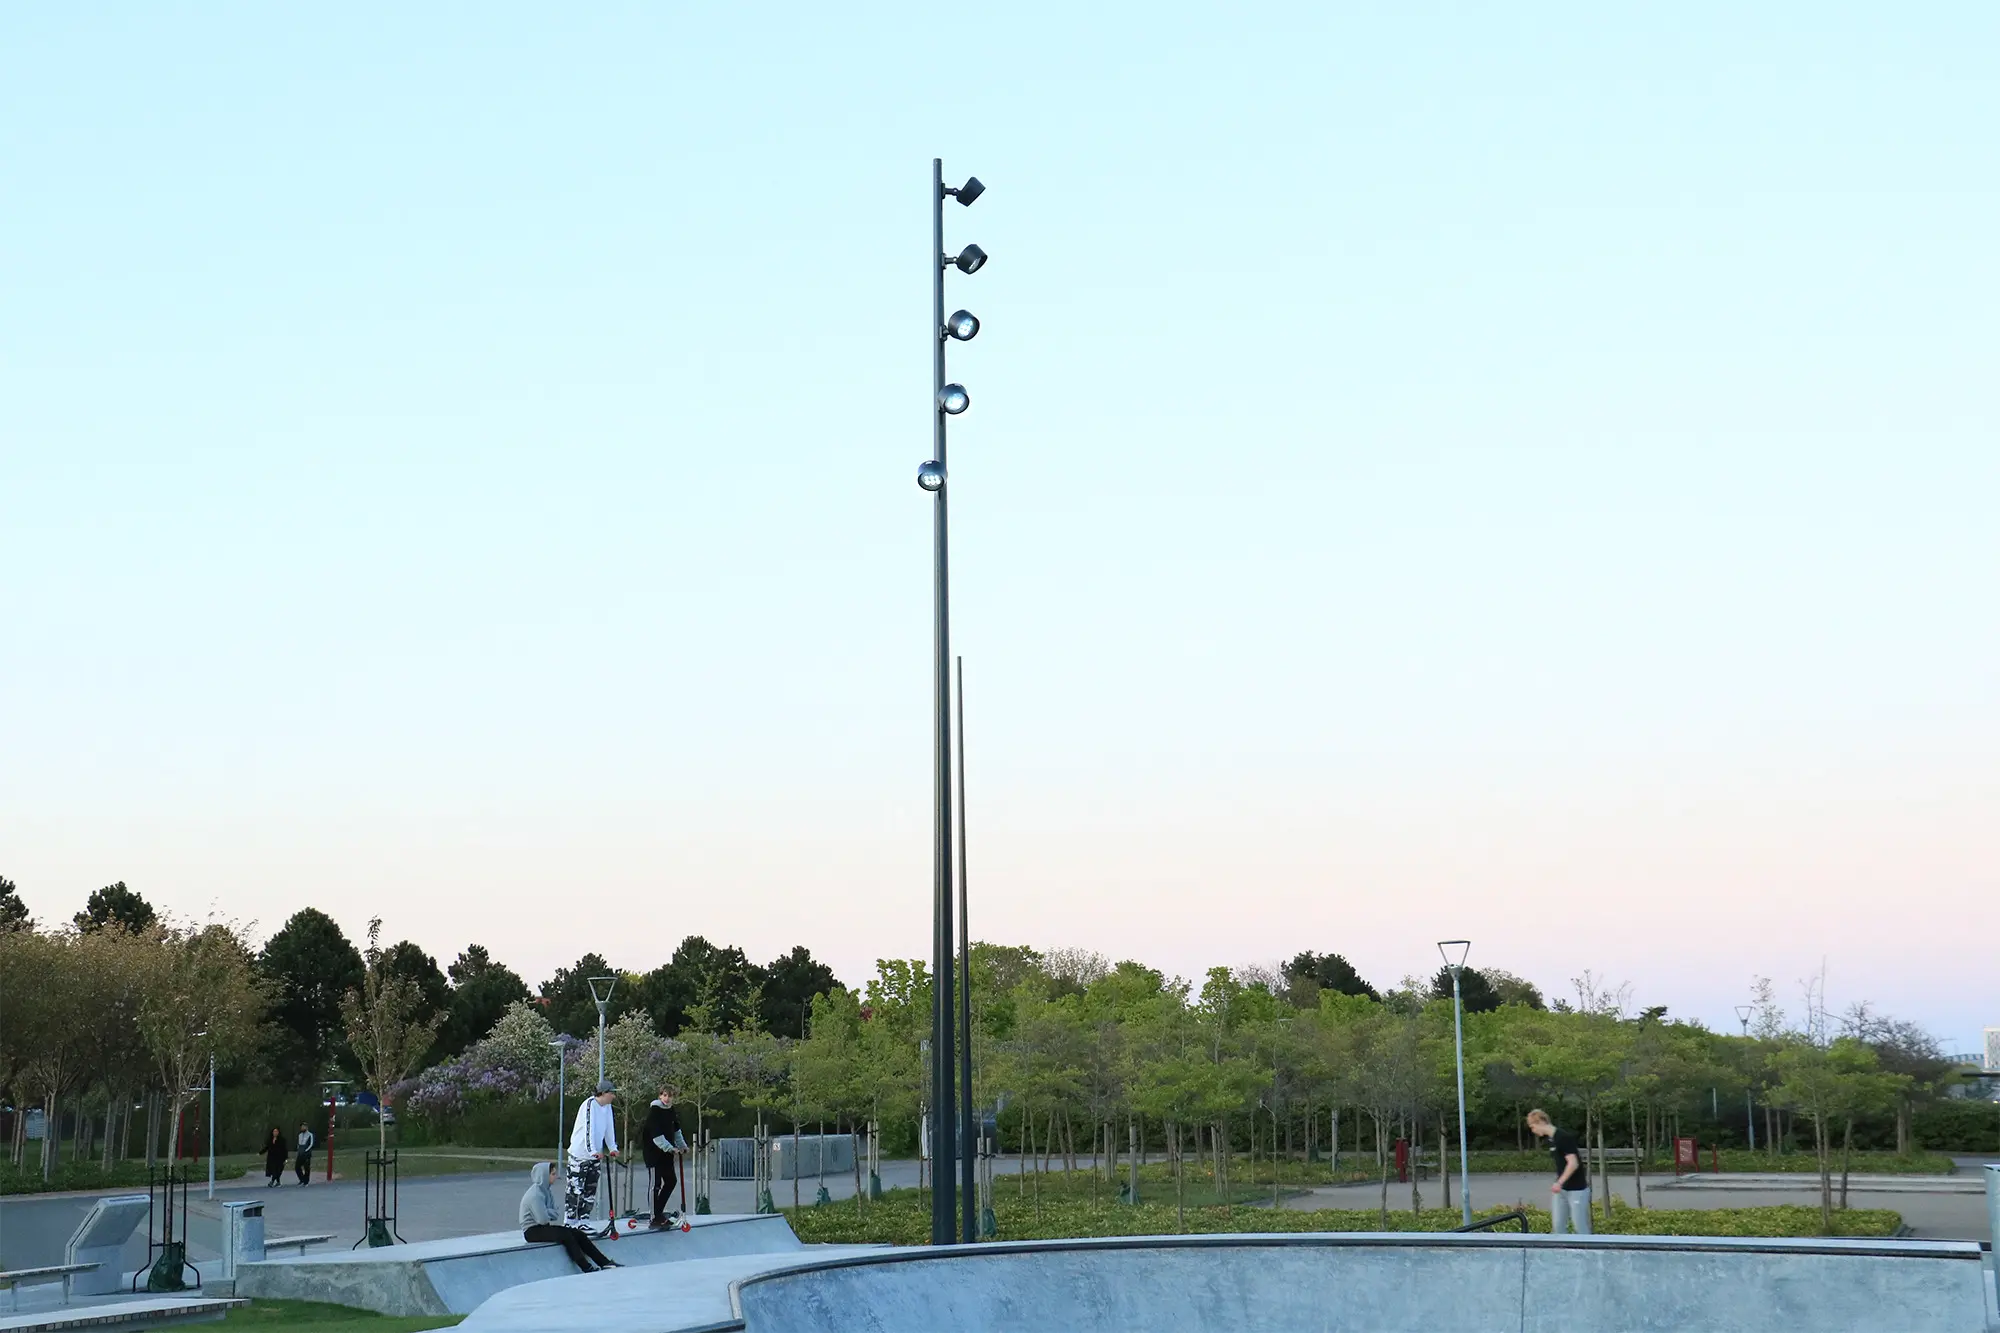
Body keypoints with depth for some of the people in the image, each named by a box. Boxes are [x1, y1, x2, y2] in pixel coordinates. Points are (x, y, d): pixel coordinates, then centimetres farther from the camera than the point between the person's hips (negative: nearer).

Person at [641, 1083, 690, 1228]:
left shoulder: (672, 1111, 8)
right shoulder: (654, 1111, -17)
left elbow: (676, 1130, 22)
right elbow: (656, 1134, -25)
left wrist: (682, 1145, 15)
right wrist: (670, 1148, -30)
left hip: (667, 1152, 8)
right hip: (653, 1152, -8)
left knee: (670, 1181, 12)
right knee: (656, 1185, -4)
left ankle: (658, 1212, 24)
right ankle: (655, 1218, 1)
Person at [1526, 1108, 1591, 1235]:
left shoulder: (1563, 1137, -18)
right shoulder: (1551, 1140, 10)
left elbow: (1573, 1163, -23)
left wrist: (1559, 1182, -26)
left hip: (1576, 1189, -9)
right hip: (1561, 1190, 9)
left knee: (1581, 1228, -4)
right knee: (1557, 1228, 7)